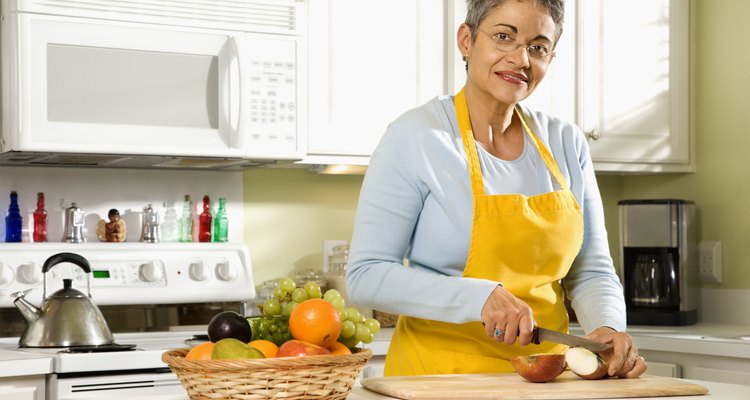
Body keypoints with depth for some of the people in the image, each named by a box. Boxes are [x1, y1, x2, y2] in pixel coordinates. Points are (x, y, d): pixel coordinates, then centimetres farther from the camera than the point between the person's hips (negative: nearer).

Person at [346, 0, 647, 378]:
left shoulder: (566, 144, 8)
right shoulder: (414, 137, -8)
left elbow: (591, 272, 11)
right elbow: (365, 276, -11)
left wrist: (608, 329, -10)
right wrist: (479, 297, -21)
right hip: (441, 371, -5)